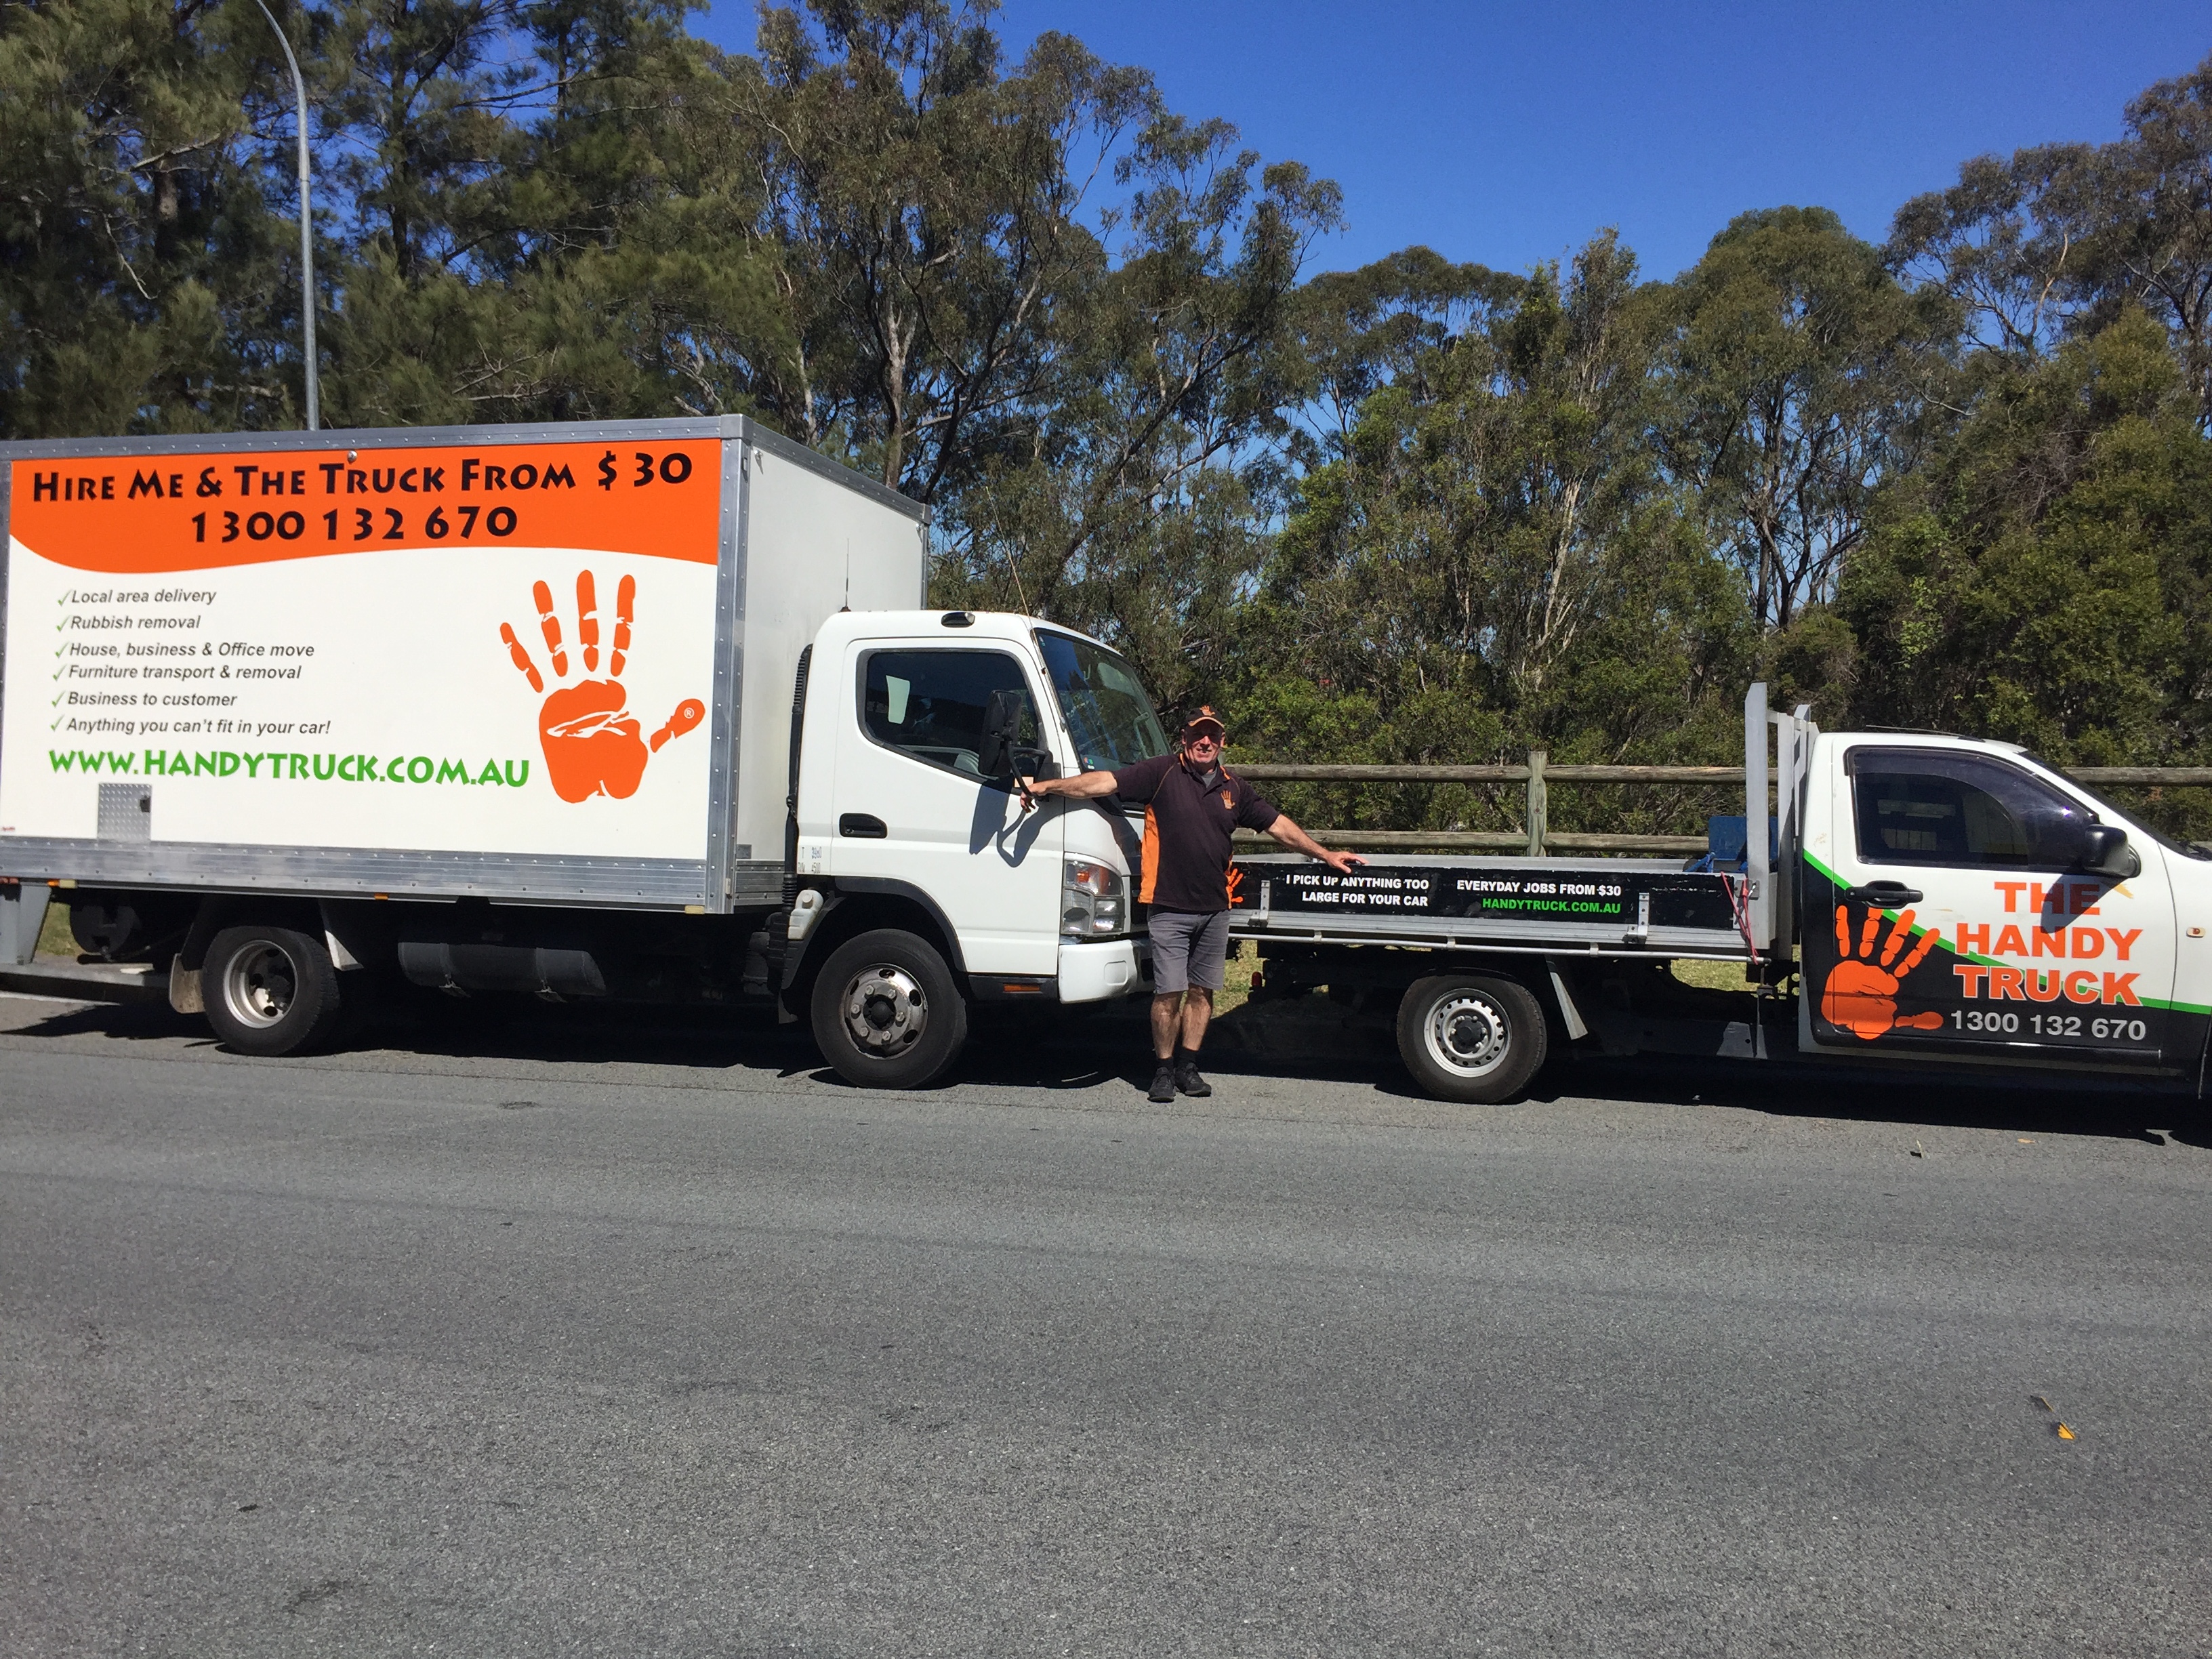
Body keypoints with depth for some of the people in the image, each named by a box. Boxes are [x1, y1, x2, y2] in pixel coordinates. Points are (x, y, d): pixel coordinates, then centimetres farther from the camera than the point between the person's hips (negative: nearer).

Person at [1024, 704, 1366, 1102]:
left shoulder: (1233, 787, 10)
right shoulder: (1163, 772, -4)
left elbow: (1278, 825, 19)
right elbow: (1104, 782, -11)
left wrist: (1325, 855, 20)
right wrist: (1044, 785, -19)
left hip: (1215, 909, 5)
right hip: (1170, 908, -4)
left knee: (1202, 991, 10)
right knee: (1169, 993, -4)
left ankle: (1188, 1068, 23)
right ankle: (1164, 1070, 12)